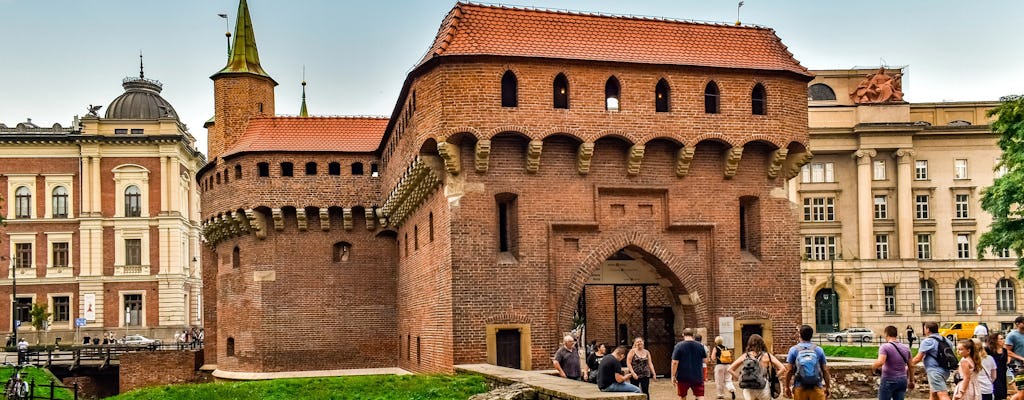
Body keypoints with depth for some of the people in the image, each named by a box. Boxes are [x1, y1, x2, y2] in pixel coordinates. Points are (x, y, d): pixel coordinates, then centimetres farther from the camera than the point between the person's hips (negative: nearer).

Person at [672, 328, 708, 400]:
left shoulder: (679, 346, -8)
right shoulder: (700, 346, 0)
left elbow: (675, 362, -12)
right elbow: (705, 361, 3)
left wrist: (673, 376, -6)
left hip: (683, 377, -1)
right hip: (697, 376, 1)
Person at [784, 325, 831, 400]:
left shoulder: (794, 350, -2)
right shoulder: (819, 350, 2)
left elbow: (789, 370, -3)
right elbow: (825, 370, 3)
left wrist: (787, 386, 6)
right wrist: (828, 387, 12)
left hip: (800, 388, 0)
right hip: (817, 388, 0)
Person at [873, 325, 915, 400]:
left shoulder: (885, 347, -12)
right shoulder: (906, 348, 8)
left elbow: (880, 362, -26)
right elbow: (911, 366, 12)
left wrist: (873, 366, -5)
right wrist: (911, 381, 22)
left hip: (888, 381, -5)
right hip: (902, 380, 5)